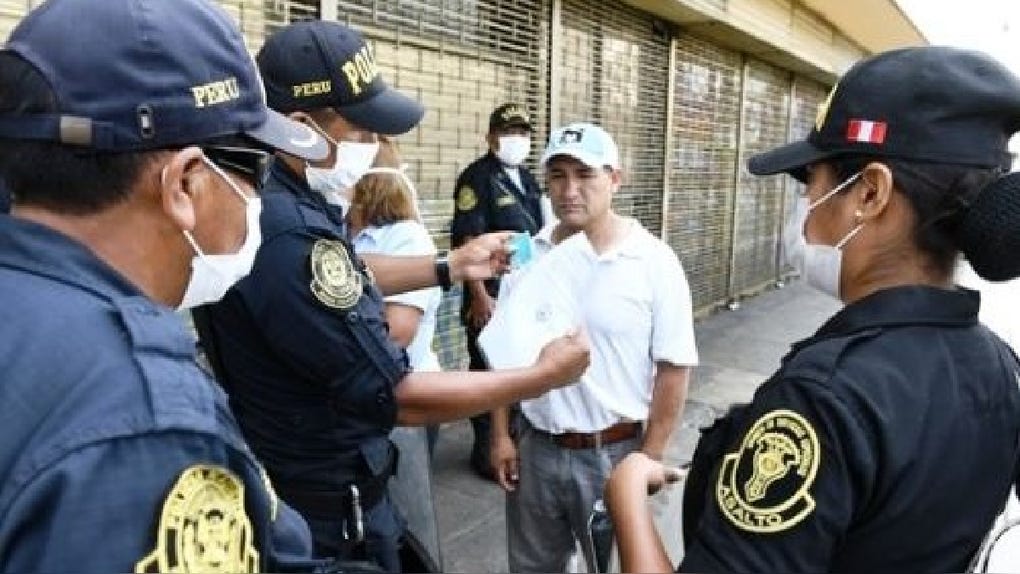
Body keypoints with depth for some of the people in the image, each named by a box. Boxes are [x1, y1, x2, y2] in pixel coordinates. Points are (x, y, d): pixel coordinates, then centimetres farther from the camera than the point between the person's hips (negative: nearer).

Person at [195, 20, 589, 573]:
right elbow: (397, 396, -28)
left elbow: (342, 277, 17)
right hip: (327, 508, -9)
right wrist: (542, 376, -19)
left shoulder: (277, 200, -2)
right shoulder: (289, 233, -33)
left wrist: (453, 266, 16)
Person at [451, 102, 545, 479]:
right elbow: (468, 242, -17)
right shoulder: (476, 177, -11)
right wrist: (479, 295, -22)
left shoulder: (528, 179, 13)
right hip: (492, 295, -8)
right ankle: (486, 451, 18)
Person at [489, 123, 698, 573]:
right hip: (535, 448, 4)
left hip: (613, 453, -3)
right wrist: (501, 434, 5)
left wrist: (648, 459, -9)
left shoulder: (654, 261, -12)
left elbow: (673, 369, -10)